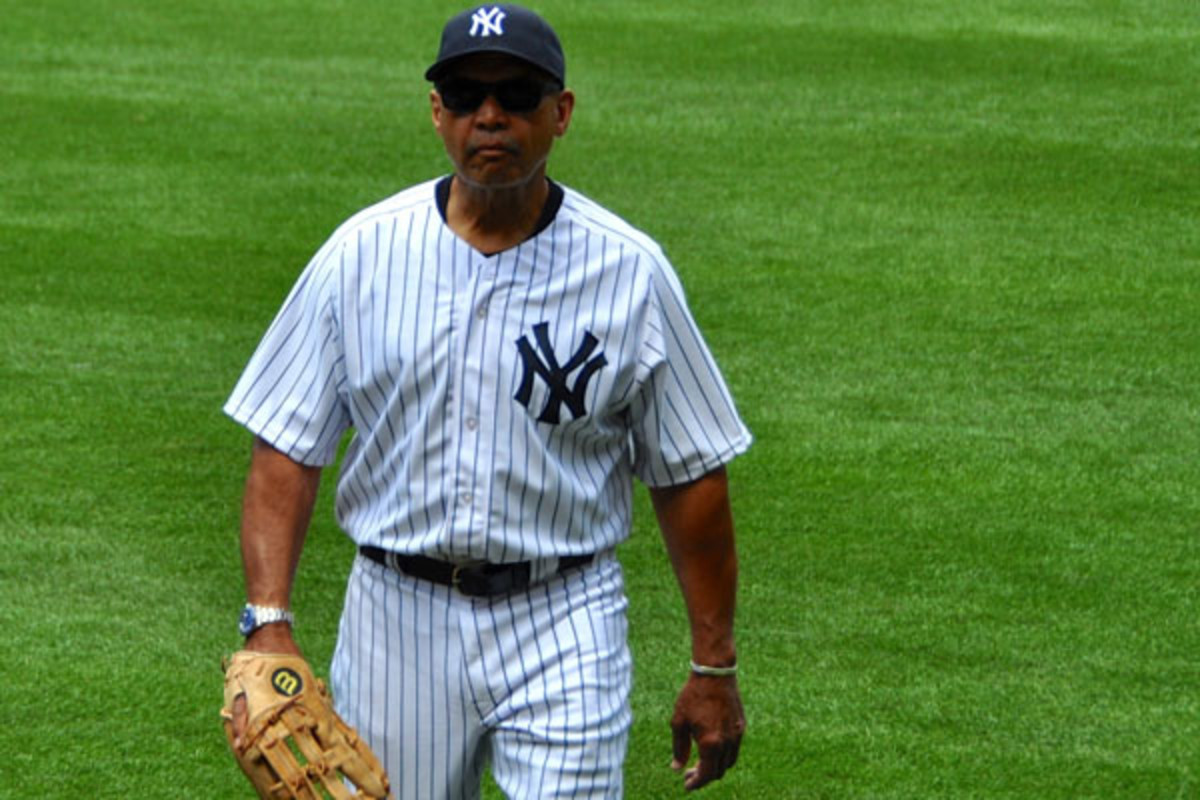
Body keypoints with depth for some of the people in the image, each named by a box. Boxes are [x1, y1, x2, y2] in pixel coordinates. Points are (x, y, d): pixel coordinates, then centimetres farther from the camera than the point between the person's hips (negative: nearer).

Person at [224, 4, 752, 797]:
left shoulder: (630, 272, -4)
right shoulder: (362, 254, 0)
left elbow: (690, 474, 1)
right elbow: (286, 450, 0)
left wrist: (713, 668, 0)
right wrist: (269, 622, -12)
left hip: (563, 622, -2)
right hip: (398, 621, 2)